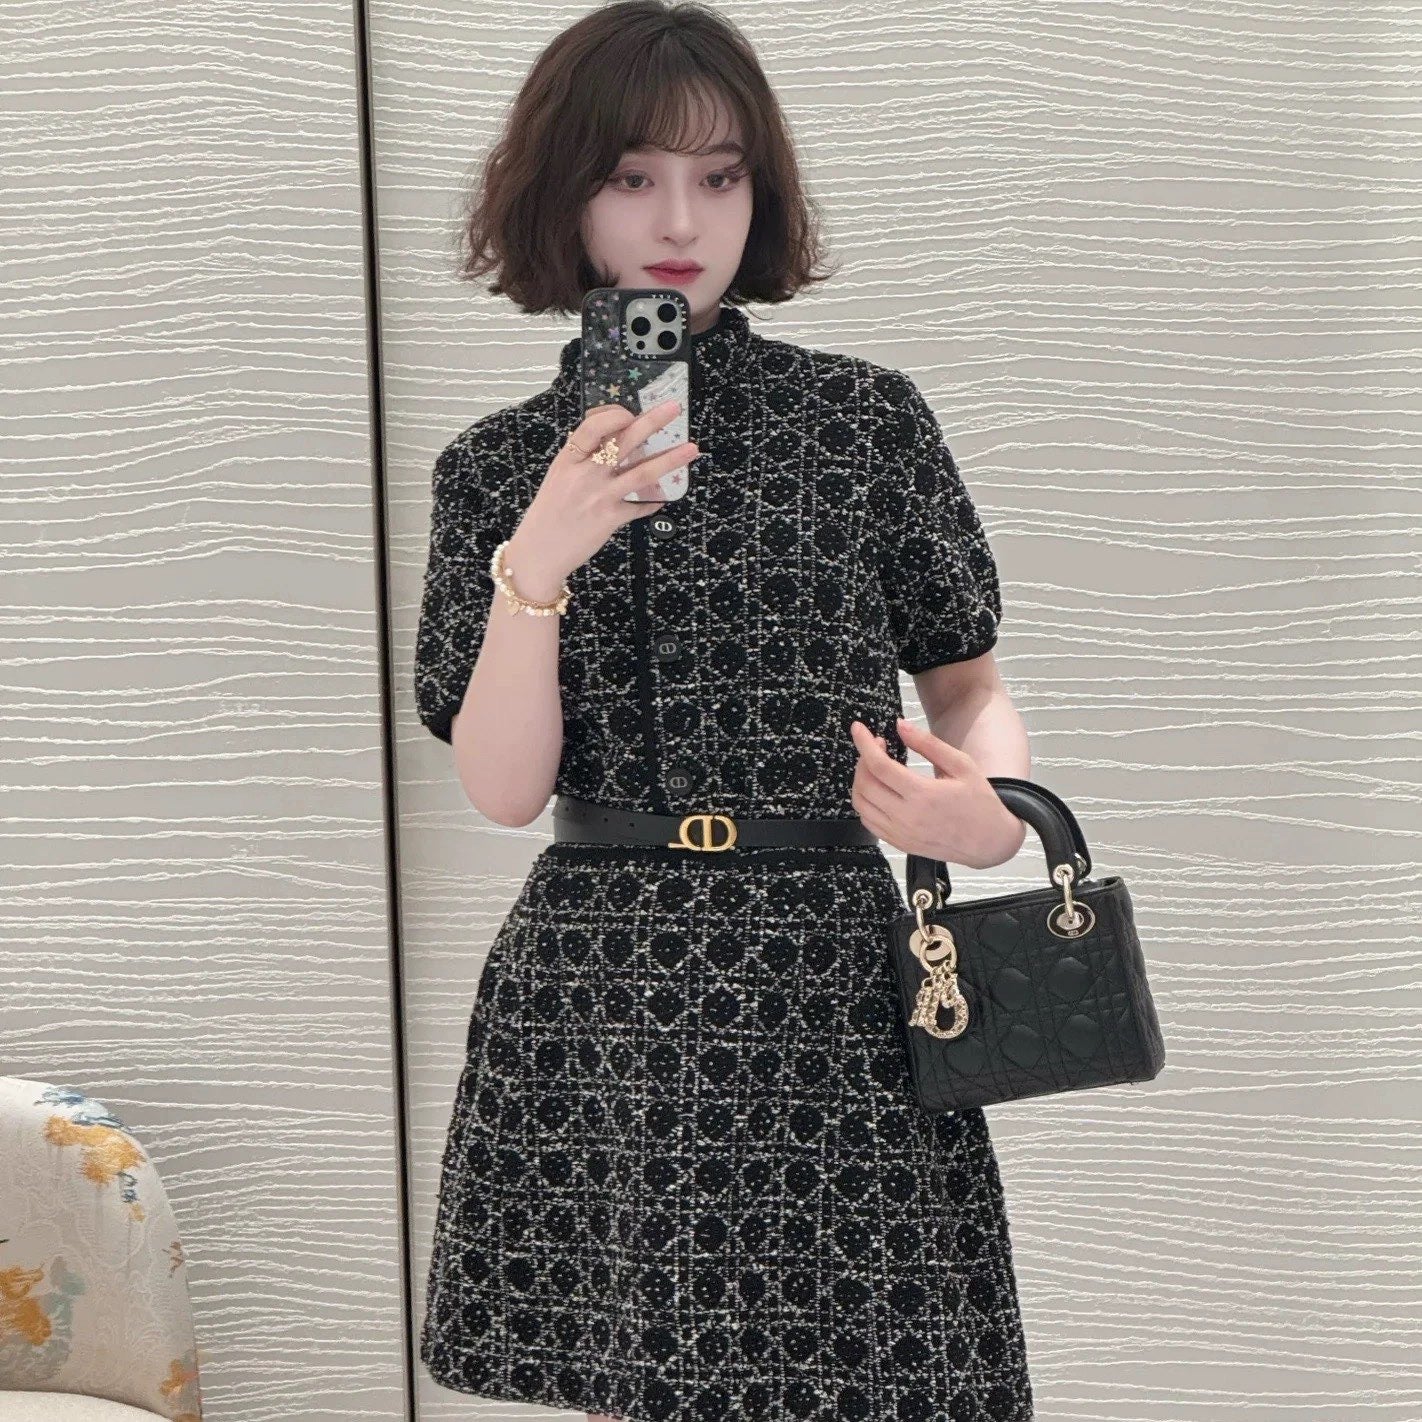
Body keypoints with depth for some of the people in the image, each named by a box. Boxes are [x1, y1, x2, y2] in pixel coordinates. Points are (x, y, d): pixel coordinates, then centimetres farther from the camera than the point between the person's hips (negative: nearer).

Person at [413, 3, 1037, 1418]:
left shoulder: (868, 417, 3)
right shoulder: (498, 466, 6)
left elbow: (969, 681, 8)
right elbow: (503, 788, -2)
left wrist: (986, 809, -13)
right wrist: (535, 571, -16)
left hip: (829, 982, -1)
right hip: (595, 999, 1)